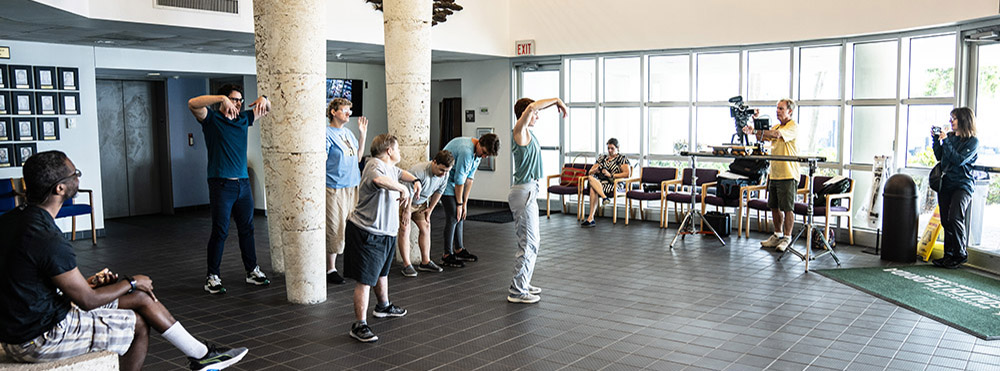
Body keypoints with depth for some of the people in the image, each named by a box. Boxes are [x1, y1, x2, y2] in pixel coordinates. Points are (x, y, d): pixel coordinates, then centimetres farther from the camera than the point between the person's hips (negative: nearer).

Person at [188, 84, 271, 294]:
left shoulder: (243, 119, 13)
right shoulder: (212, 119, -2)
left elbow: (266, 110, 25)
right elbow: (193, 104, -20)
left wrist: (263, 100, 1)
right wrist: (222, 99, -28)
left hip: (243, 183, 6)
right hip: (221, 184, -6)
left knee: (247, 230, 12)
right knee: (220, 232, -3)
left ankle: (252, 271, 21)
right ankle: (212, 277, 6)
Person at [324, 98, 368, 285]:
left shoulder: (348, 133, 14)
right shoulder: (327, 133, -9)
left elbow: (358, 157, 18)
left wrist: (363, 134, 14)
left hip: (352, 187, 7)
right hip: (335, 189, -7)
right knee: (334, 229, -4)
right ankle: (330, 269, 6)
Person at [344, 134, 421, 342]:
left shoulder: (390, 166, 10)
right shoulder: (375, 165, -22)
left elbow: (399, 173, 35)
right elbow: (378, 179, -49)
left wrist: (415, 180, 18)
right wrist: (403, 189, -38)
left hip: (385, 232, 11)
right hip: (367, 233, -11)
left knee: (382, 271, 29)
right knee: (365, 280, -9)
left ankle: (383, 306, 50)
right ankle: (359, 325, -4)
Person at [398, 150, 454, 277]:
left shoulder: (444, 175, -15)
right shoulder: (418, 172, -37)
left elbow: (438, 192, 3)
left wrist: (430, 209, 8)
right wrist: (407, 211, -17)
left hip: (420, 203, 7)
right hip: (405, 202, -6)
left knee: (426, 227, 3)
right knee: (405, 229, -12)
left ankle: (425, 262, 11)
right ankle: (407, 265, -11)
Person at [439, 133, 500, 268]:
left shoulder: (477, 154, 1)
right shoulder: (466, 151, -30)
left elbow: (469, 179, 3)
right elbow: (459, 181, -24)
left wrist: (464, 203, 1)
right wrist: (459, 204, -15)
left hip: (454, 183, 9)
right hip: (445, 181, -9)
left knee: (461, 215, 11)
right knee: (453, 217, -12)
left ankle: (459, 250, 22)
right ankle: (447, 255, -6)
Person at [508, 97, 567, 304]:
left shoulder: (528, 132, 12)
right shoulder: (520, 132, -13)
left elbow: (533, 108, 29)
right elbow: (531, 107, -28)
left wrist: (554, 104, 16)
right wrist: (556, 100, -17)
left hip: (528, 191, 10)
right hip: (524, 192, -10)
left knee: (527, 242, 17)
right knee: (528, 244, -7)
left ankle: (522, 285, 26)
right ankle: (517, 291, -2)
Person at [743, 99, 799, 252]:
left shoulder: (793, 127, -9)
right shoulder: (776, 127, 17)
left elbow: (777, 134, -26)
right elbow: (763, 137, 6)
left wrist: (755, 131, -28)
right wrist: (754, 131, -14)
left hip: (788, 174, -8)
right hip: (774, 174, 8)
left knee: (787, 208, -3)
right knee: (774, 206, 13)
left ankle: (787, 238, 6)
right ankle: (777, 235, 25)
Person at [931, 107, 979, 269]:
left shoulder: (973, 141, -6)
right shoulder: (950, 136, 11)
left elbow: (959, 160, -17)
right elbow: (939, 157, 14)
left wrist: (945, 141, -16)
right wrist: (936, 139, 4)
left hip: (962, 184, -6)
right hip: (945, 183, 6)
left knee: (955, 218, -17)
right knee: (945, 221, 5)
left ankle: (961, 254, -3)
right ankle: (949, 255, 13)